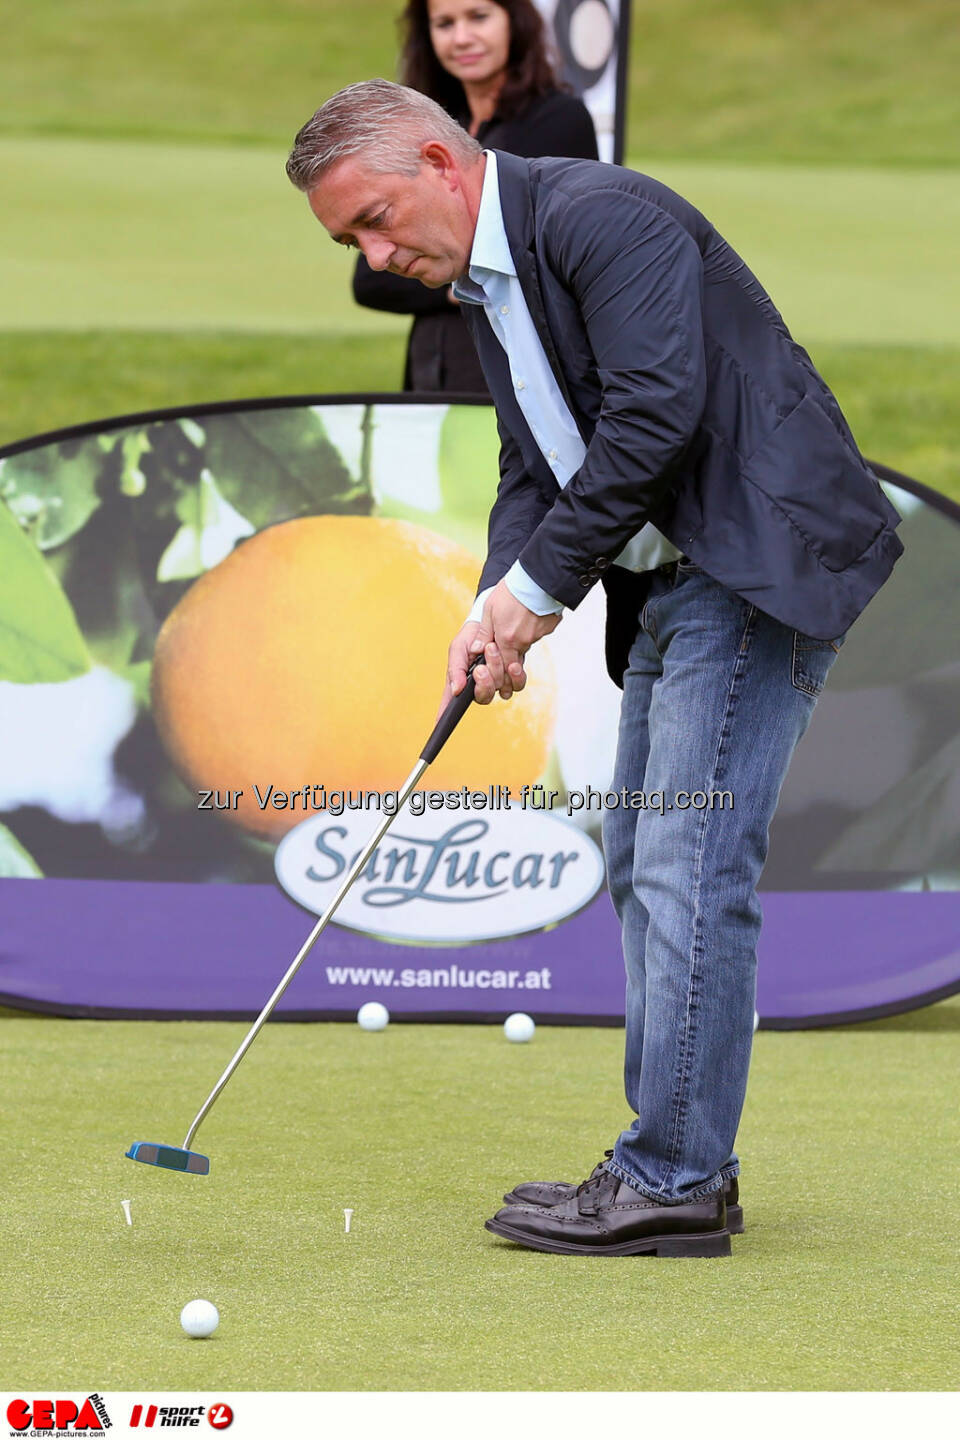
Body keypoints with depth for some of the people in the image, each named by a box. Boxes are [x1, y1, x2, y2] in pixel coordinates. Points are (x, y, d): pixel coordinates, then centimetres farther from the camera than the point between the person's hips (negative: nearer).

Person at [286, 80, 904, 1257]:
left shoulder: (600, 215, -16)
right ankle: (677, 1164, 18)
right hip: (672, 583, 10)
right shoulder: (483, 291, 14)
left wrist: (542, 583, -16)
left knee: (690, 868, -12)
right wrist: (494, 606, -4)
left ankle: (672, 1183, -10)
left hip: (760, 562, -10)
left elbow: (655, 412, -24)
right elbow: (534, 468, 15)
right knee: (640, 864, 12)